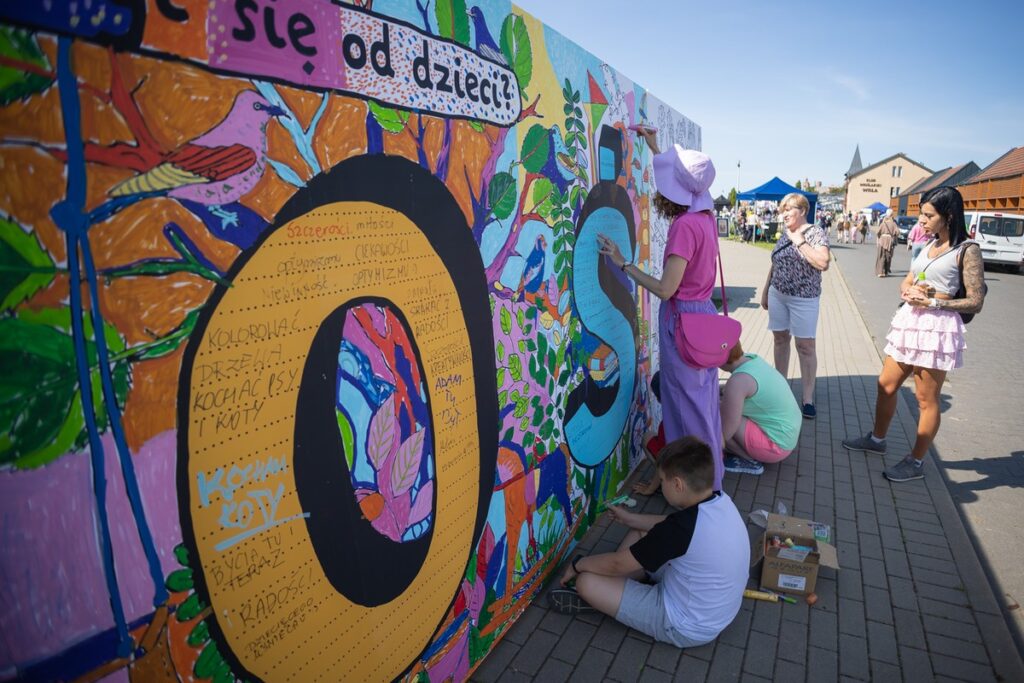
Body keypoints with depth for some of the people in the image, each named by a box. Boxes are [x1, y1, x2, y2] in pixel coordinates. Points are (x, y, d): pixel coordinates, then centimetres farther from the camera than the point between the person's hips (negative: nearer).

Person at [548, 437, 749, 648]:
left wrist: (577, 565, -3)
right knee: (640, 534, 16)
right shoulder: (720, 502, -10)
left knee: (587, 581, -10)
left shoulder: (684, 527, -34)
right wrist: (629, 518, 18)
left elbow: (617, 564, -21)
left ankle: (595, 597, 21)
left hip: (686, 626, -8)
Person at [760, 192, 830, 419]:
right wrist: (765, 291, 17)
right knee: (780, 339, 12)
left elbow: (823, 262, -24)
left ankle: (808, 397, 4)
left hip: (803, 298, -6)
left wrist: (800, 241, -19)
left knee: (805, 346, -2)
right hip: (778, 295, 6)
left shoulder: (816, 233, -9)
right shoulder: (784, 234, 9)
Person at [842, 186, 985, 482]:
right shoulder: (929, 245, 12)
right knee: (886, 385, 16)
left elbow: (975, 302, -11)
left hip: (937, 327, -7)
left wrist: (932, 301, -16)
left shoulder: (967, 250, -9)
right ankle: (876, 439, 34)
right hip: (909, 320, 7)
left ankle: (915, 463, 15)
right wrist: (909, 292, -5)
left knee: (927, 400, 3)